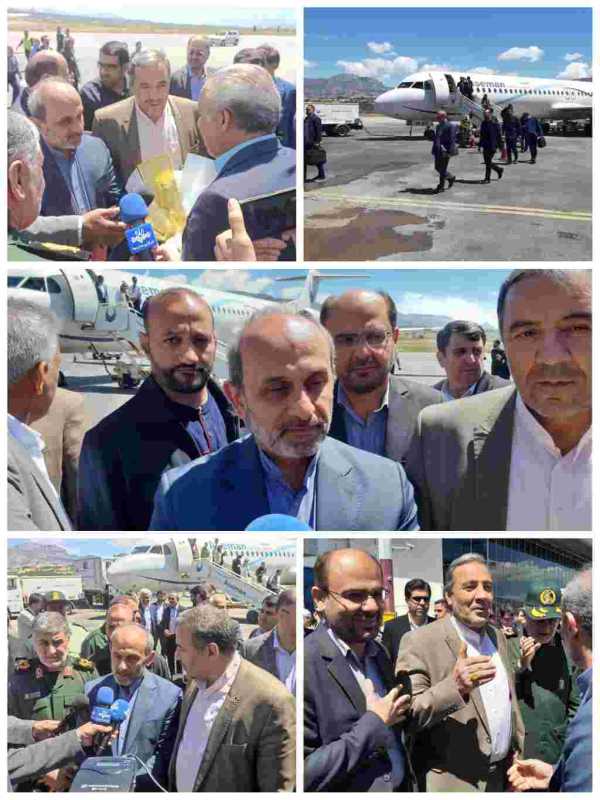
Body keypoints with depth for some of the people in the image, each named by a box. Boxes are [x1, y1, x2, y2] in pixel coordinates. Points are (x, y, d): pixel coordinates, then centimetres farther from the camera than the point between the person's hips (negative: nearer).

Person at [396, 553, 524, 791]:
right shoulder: (420, 641, -15)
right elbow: (406, 718, -22)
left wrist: (519, 747, 12)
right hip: (453, 782, -6)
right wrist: (454, 687, -35)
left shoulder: (497, 636, 7)